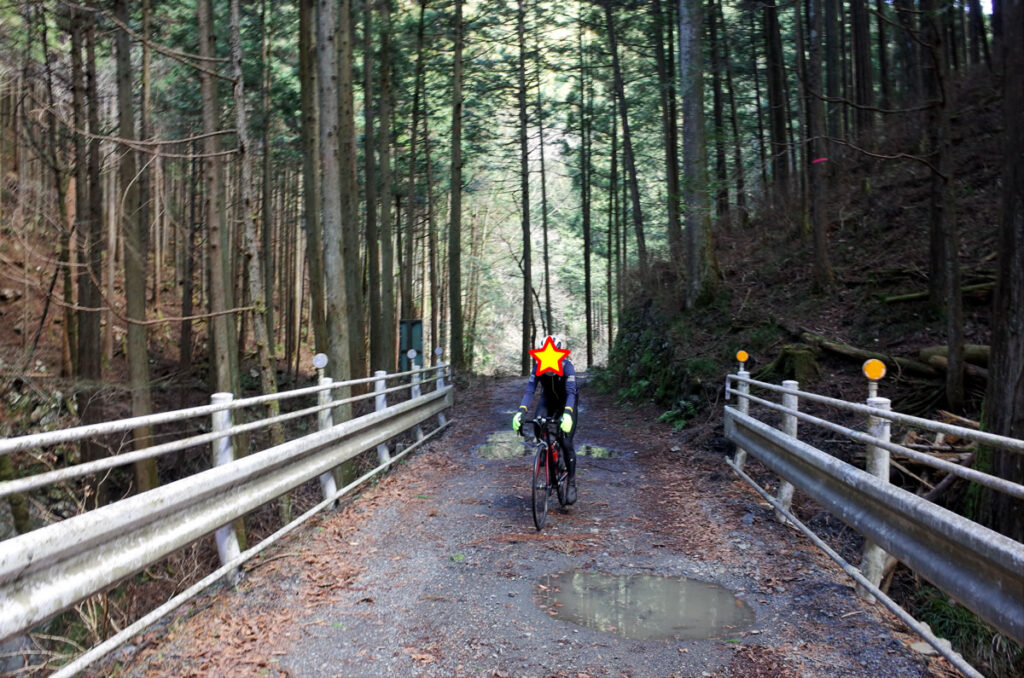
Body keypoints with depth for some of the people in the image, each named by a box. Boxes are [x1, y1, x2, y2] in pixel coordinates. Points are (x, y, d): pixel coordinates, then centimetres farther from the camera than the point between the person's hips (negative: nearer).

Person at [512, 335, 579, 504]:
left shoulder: (567, 367, -32)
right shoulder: (538, 367, -24)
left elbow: (571, 393, -41)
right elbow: (529, 391, -29)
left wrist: (567, 414, -58)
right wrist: (521, 412, -45)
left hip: (567, 403, -3)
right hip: (548, 400, 3)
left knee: (566, 443, -13)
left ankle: (572, 483, 0)